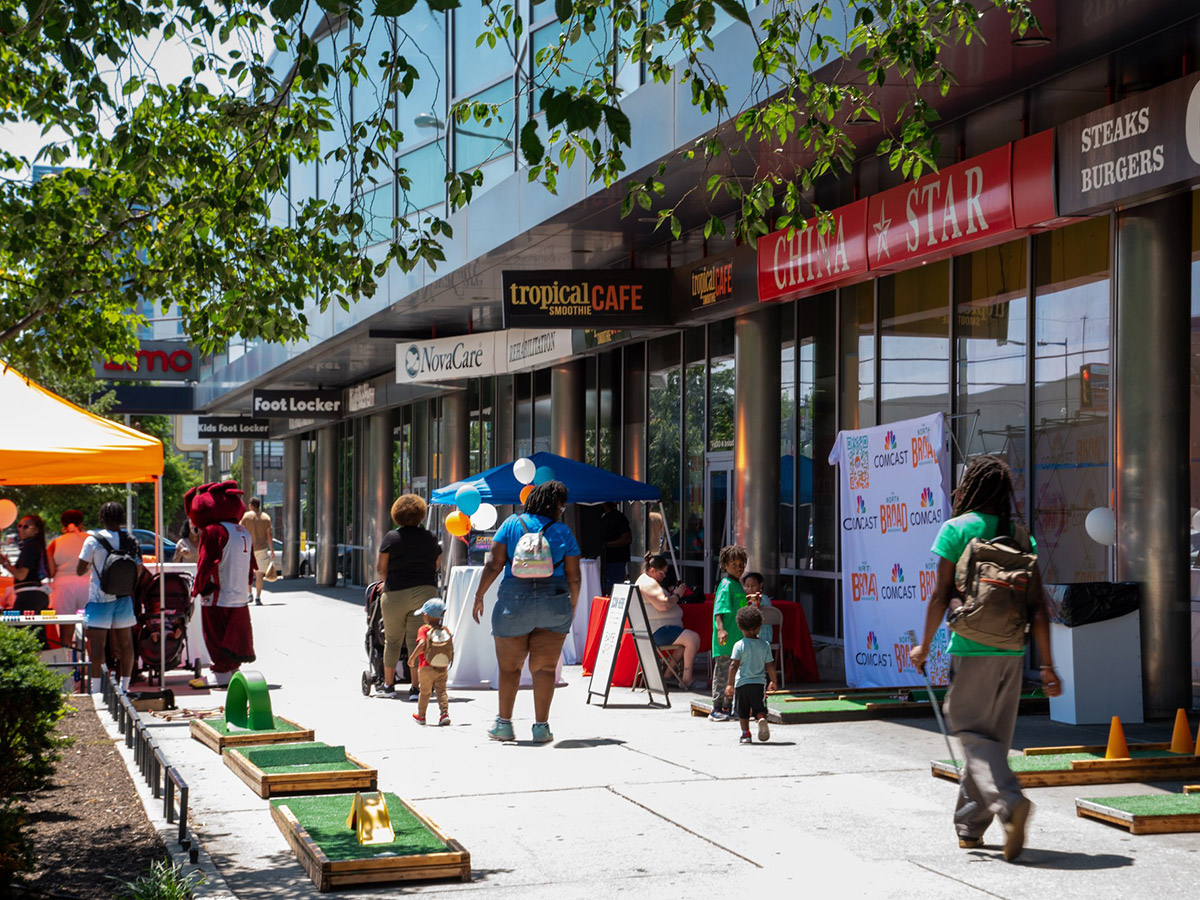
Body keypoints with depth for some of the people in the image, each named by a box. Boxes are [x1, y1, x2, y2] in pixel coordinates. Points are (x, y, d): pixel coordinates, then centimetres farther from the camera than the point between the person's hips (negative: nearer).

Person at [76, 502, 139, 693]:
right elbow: (138, 570, 7)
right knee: (125, 643, 11)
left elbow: (79, 570, -7)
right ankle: (124, 686, 16)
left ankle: (96, 689, -6)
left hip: (100, 598, -4)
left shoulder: (93, 540, -10)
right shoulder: (130, 541, 1)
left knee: (97, 644, -3)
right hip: (124, 597, 4)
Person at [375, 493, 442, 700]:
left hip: (396, 594, -2)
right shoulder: (431, 538, 6)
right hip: (426, 592, 2)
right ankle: (415, 688, -1)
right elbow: (437, 564, 16)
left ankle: (388, 685, 19)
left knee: (392, 640, 11)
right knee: (416, 640, 3)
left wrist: (387, 582, 19)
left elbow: (380, 568, 0)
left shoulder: (392, 537, -2)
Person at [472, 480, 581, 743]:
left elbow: (494, 564, -3)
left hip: (514, 599, 0)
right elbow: (573, 577, 2)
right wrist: (572, 606, 16)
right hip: (553, 603, 0)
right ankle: (541, 726, 1)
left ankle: (504, 724, 13)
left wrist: (479, 596, 3)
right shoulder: (564, 533, 3)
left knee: (509, 667, 9)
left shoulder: (512, 524, 3)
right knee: (545, 667, 4)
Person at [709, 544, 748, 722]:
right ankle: (716, 709, -1)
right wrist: (720, 628, -33)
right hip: (725, 640, -9)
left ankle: (728, 707, 24)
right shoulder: (726, 585, -13)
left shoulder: (738, 585, 15)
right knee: (722, 673, -5)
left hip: (736, 638, 9)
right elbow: (718, 610, -23)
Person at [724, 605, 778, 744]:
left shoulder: (739, 645, -7)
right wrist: (773, 682, 17)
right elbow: (770, 666, 3)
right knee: (759, 709, 8)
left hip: (742, 683, -2)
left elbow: (734, 666, -12)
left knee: (742, 711, 10)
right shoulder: (765, 645, 0)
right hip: (759, 682, 2)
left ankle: (745, 733, 8)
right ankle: (762, 718, -22)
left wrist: (730, 684, -9)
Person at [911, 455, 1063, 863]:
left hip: (971, 649, -5)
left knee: (972, 732, -1)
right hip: (1012, 650, 5)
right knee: (995, 738, 13)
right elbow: (1038, 604, 4)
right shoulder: (1020, 534, 8)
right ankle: (970, 826, 22)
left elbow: (941, 595, -7)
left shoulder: (956, 528, -3)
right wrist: (1047, 665, 6)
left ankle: (1010, 802, -26)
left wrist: (925, 646, 5)